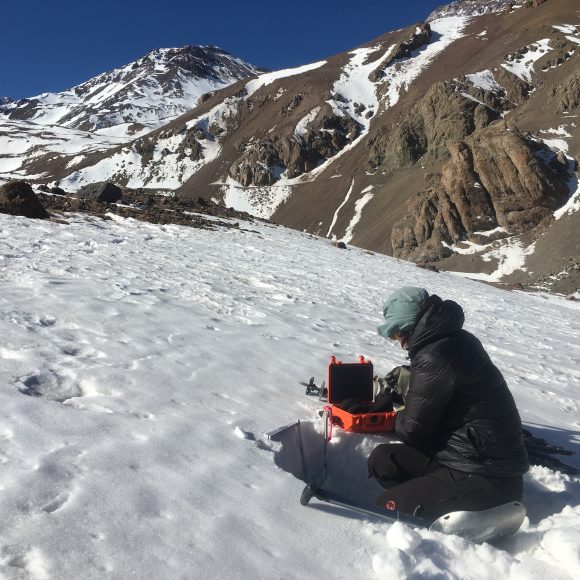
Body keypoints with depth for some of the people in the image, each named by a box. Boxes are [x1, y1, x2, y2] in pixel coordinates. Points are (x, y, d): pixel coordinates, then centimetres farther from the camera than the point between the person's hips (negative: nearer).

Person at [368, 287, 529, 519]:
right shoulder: (455, 339, 7)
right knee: (382, 459, 8)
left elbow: (412, 430, -15)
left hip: (486, 477, -10)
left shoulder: (434, 356, -23)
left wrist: (400, 418, 5)